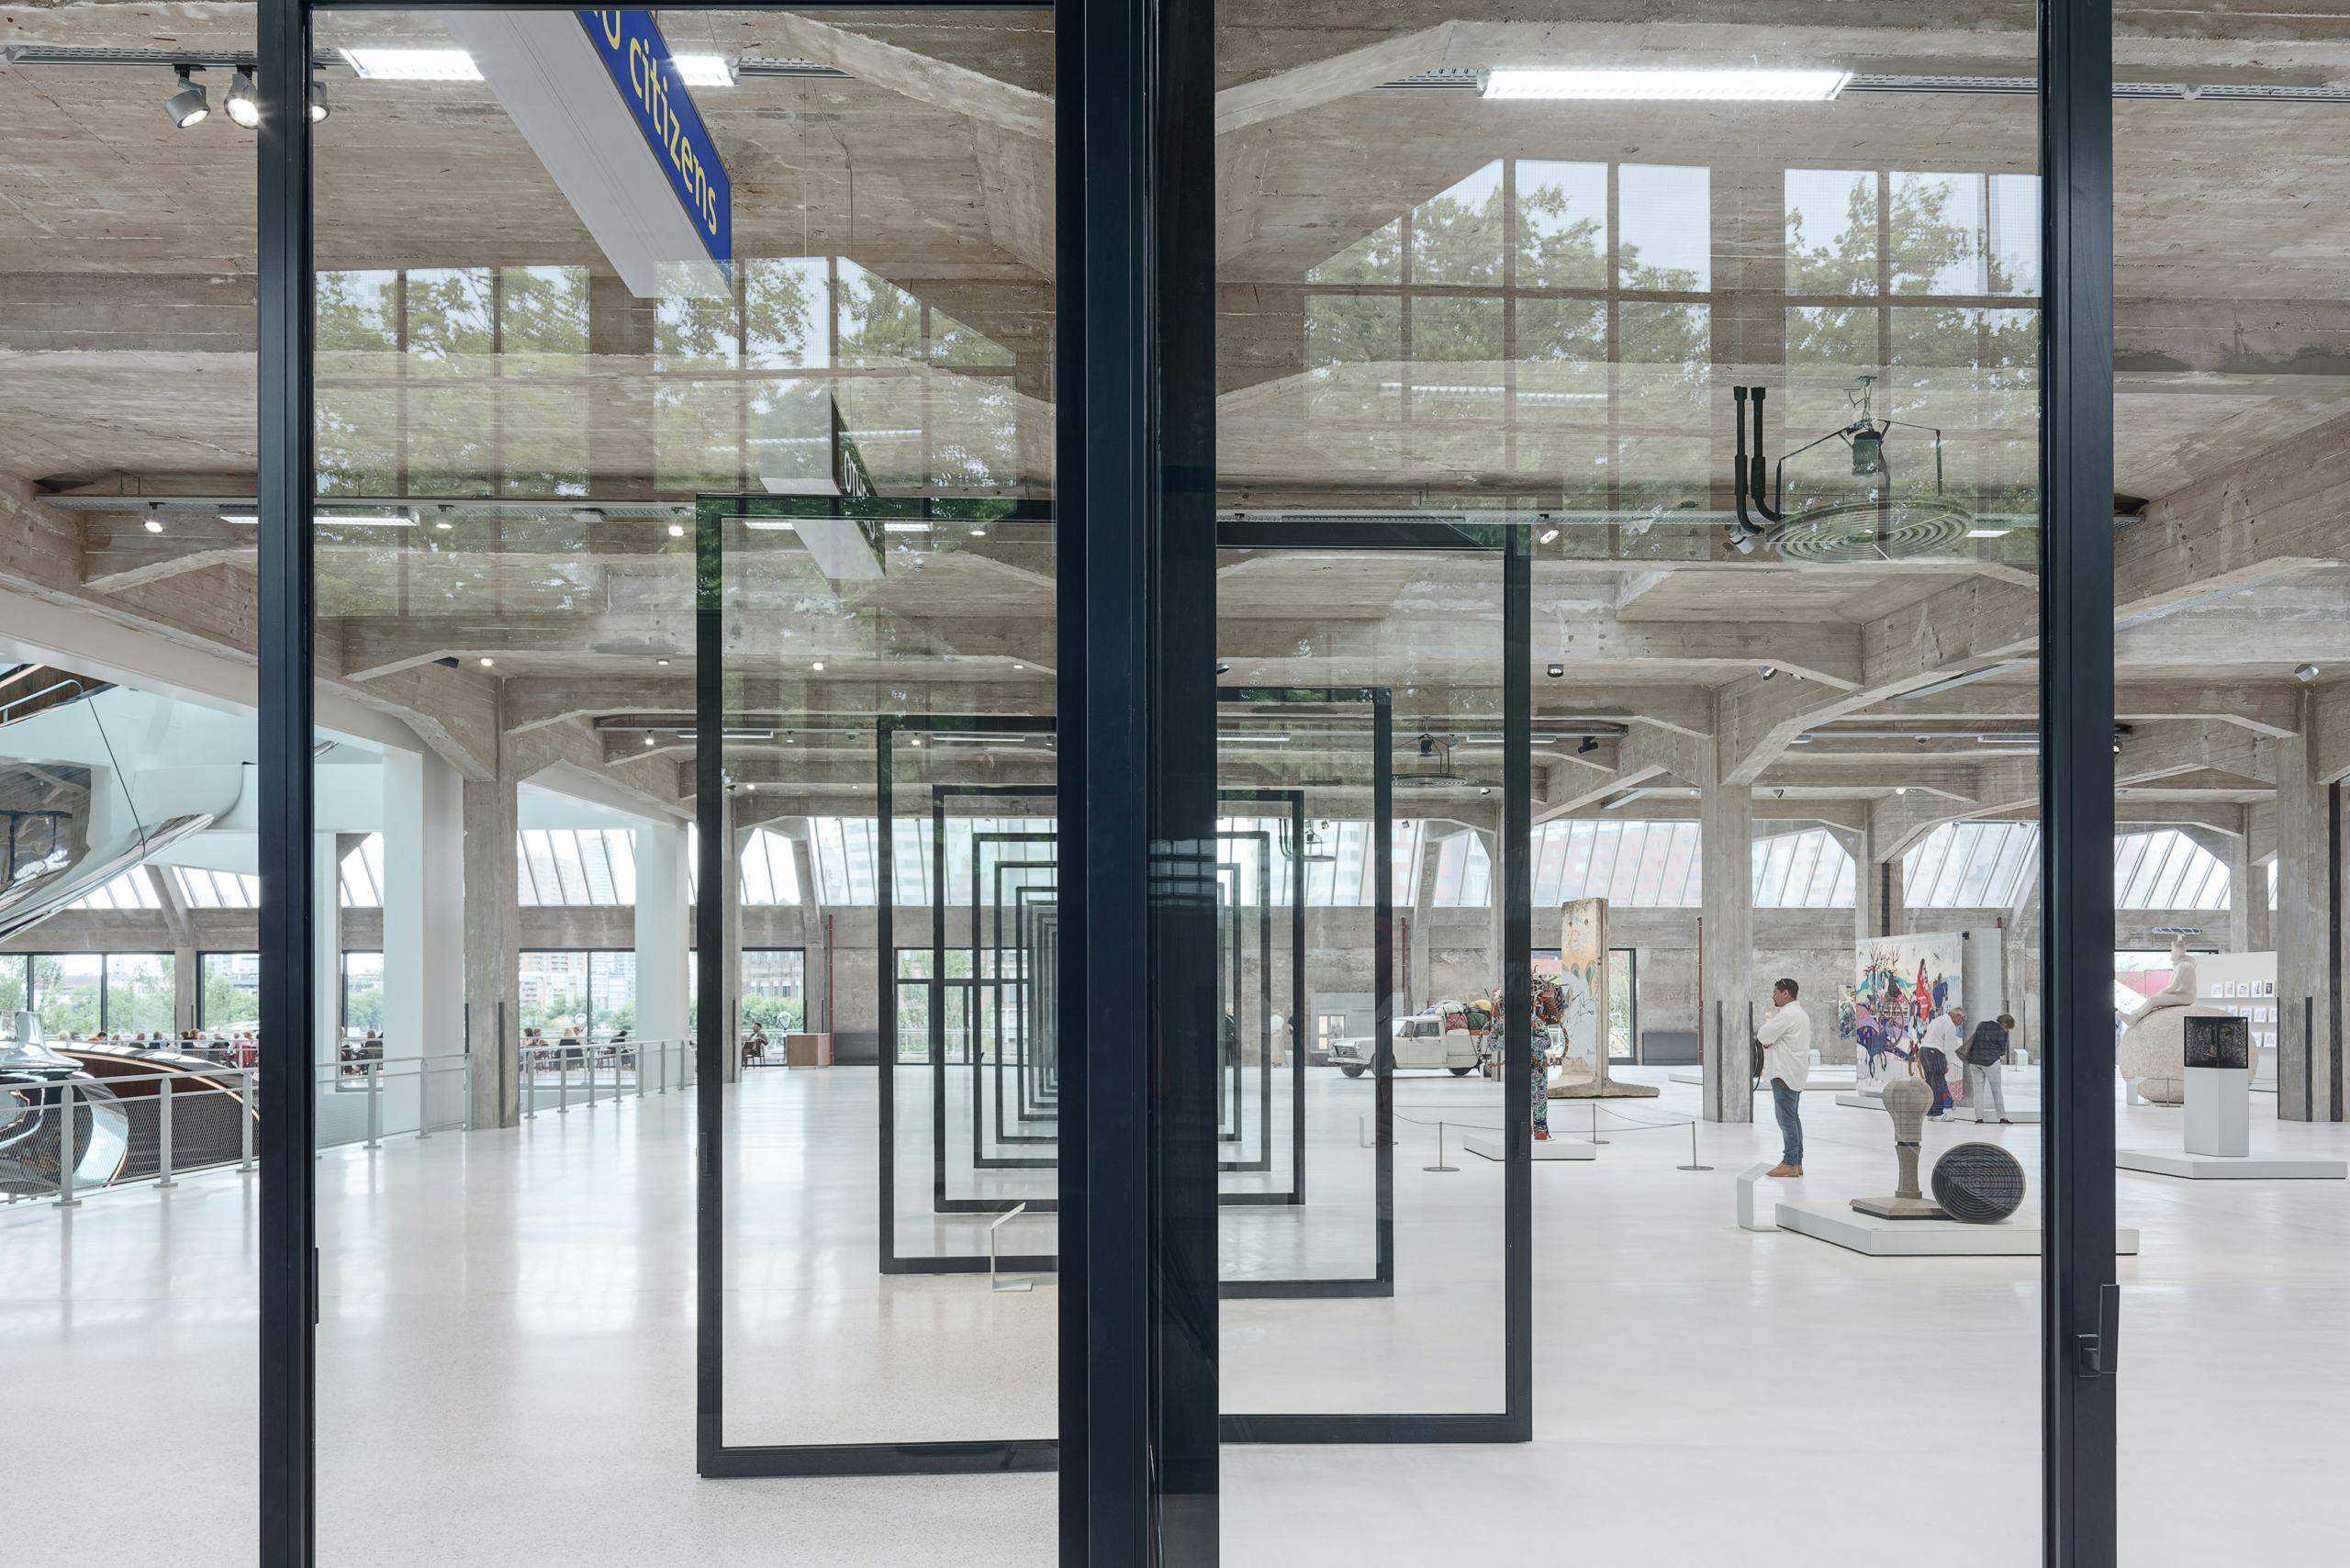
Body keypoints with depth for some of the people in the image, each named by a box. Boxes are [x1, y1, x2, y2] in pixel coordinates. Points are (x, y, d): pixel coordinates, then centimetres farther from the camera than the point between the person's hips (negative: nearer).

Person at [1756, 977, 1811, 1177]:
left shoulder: (1787, 1015, -17)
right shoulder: (1801, 1014, 17)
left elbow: (1762, 1036, -16)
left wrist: (1767, 1024, 3)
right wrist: (1769, 1041, -1)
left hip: (1784, 1074, -11)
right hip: (1794, 1074, 11)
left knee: (1787, 1119, -8)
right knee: (1793, 1117, 13)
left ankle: (1790, 1163, -8)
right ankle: (1796, 1162, 17)